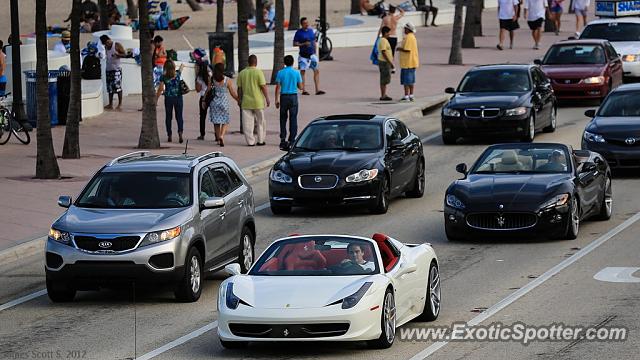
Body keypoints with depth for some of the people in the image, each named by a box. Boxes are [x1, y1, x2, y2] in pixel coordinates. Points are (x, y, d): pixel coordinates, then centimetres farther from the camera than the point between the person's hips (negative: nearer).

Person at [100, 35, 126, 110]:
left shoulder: (117, 45, -4)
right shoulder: (106, 47, 15)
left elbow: (124, 54, -6)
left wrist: (117, 54, -22)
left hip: (116, 69, -7)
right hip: (108, 69, 7)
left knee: (117, 86, -10)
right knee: (110, 87, 6)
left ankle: (120, 104, -8)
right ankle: (110, 104, 10)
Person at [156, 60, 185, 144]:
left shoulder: (163, 77, -8)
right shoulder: (177, 74, -1)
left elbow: (160, 89, -8)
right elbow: (181, 69, 25)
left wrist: (156, 100, 0)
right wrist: (182, 66, 48)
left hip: (168, 98, -1)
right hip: (178, 97, 1)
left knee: (168, 117, 9)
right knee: (179, 116, 2)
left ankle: (169, 136, 10)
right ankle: (180, 132, -18)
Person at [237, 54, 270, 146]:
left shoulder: (242, 73, 3)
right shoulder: (258, 72, -8)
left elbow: (239, 88, 7)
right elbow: (263, 87, -10)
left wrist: (239, 99, 17)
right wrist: (267, 98, -2)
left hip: (246, 102, 2)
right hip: (258, 102, -2)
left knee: (248, 123, 4)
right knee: (260, 121, 11)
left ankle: (250, 141, 1)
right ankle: (260, 140, 14)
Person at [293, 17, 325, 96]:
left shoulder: (311, 30, 10)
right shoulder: (299, 32, -5)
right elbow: (294, 44, -7)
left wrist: (315, 52, 12)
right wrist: (303, 44, -19)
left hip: (312, 55, 5)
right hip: (303, 55, -4)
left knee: (317, 71, -2)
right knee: (302, 71, -1)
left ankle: (317, 90, -1)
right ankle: (303, 90, 4)